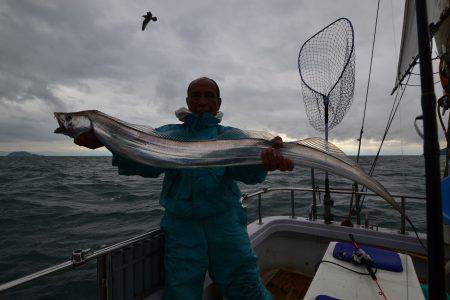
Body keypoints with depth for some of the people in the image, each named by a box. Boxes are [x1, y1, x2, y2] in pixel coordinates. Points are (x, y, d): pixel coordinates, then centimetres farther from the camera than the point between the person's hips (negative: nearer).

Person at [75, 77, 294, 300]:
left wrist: (264, 162, -37)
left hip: (224, 220, 0)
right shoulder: (168, 133, 10)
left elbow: (242, 166, -14)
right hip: (181, 224, 1)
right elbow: (147, 162, -9)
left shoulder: (230, 135, 7)